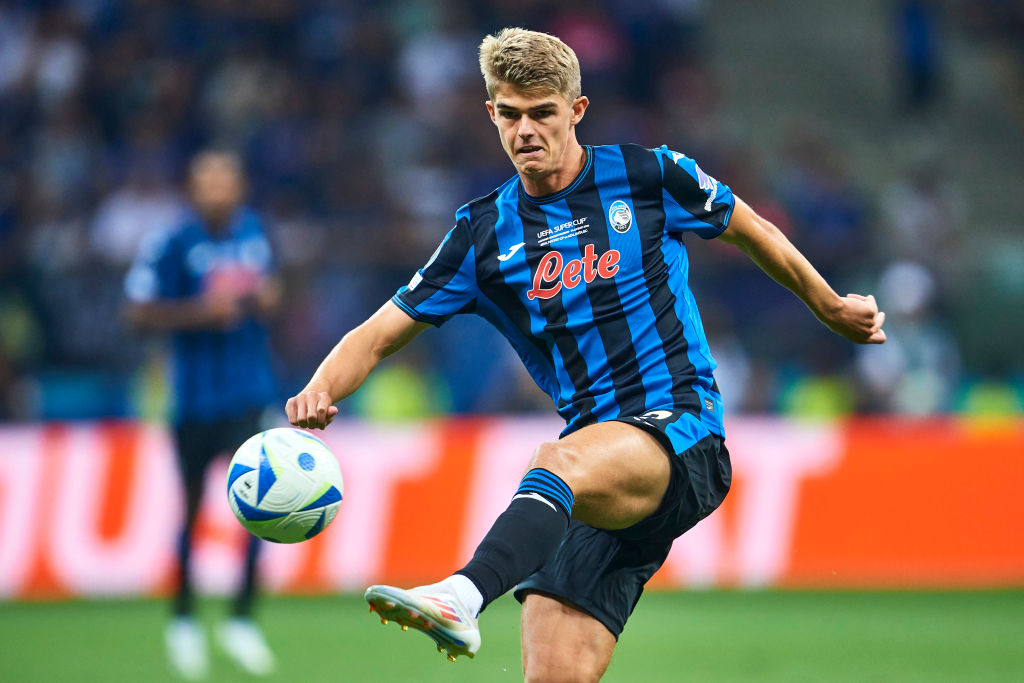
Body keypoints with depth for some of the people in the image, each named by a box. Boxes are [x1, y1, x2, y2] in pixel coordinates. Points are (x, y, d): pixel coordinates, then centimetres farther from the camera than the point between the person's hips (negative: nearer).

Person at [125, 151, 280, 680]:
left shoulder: (254, 231, 6)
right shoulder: (171, 244, -10)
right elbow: (139, 312, -10)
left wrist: (267, 297, 0)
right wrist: (200, 311, -22)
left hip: (249, 390, 3)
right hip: (196, 393, -3)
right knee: (193, 505, 7)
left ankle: (241, 619, 0)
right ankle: (183, 621, 24)